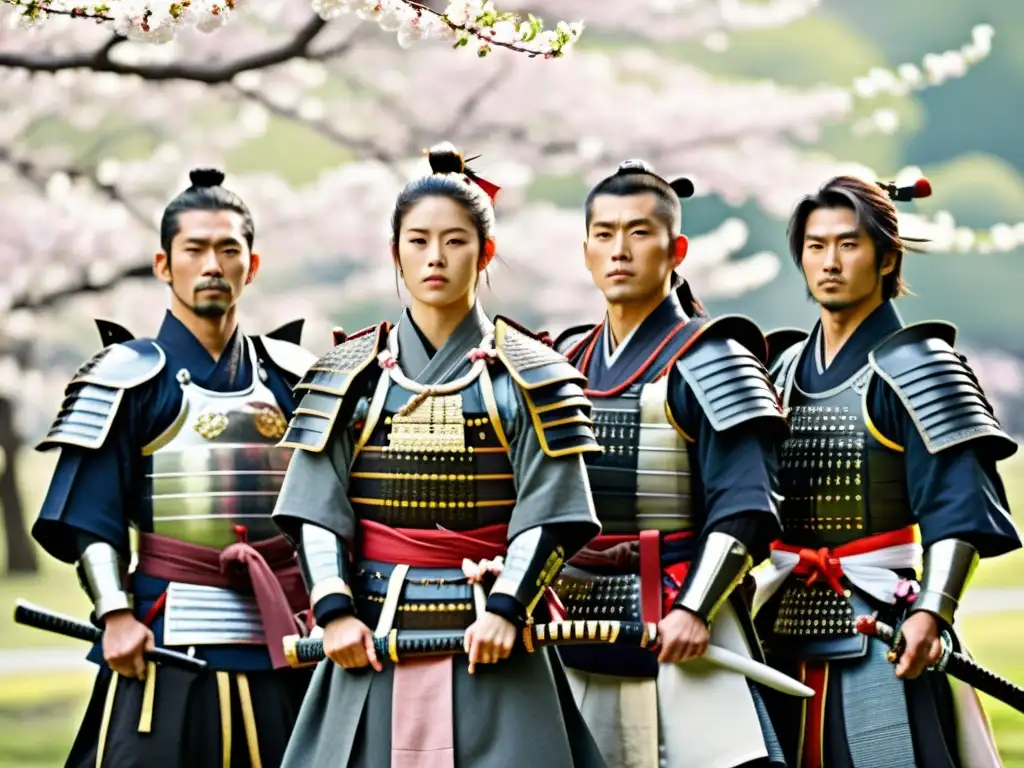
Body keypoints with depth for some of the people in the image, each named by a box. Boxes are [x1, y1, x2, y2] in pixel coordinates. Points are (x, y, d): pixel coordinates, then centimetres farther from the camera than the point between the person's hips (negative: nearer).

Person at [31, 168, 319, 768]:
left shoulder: (291, 377, 12)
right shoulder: (129, 379, 1)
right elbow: (91, 515, -4)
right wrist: (115, 616, -14)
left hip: (281, 639, 4)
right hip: (167, 641, -4)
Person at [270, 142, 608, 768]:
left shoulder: (529, 375, 4)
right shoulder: (350, 375, 9)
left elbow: (549, 514, -3)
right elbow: (317, 511, 3)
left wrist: (506, 610, -15)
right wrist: (335, 612, -9)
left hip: (490, 637, -1)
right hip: (376, 638, 2)